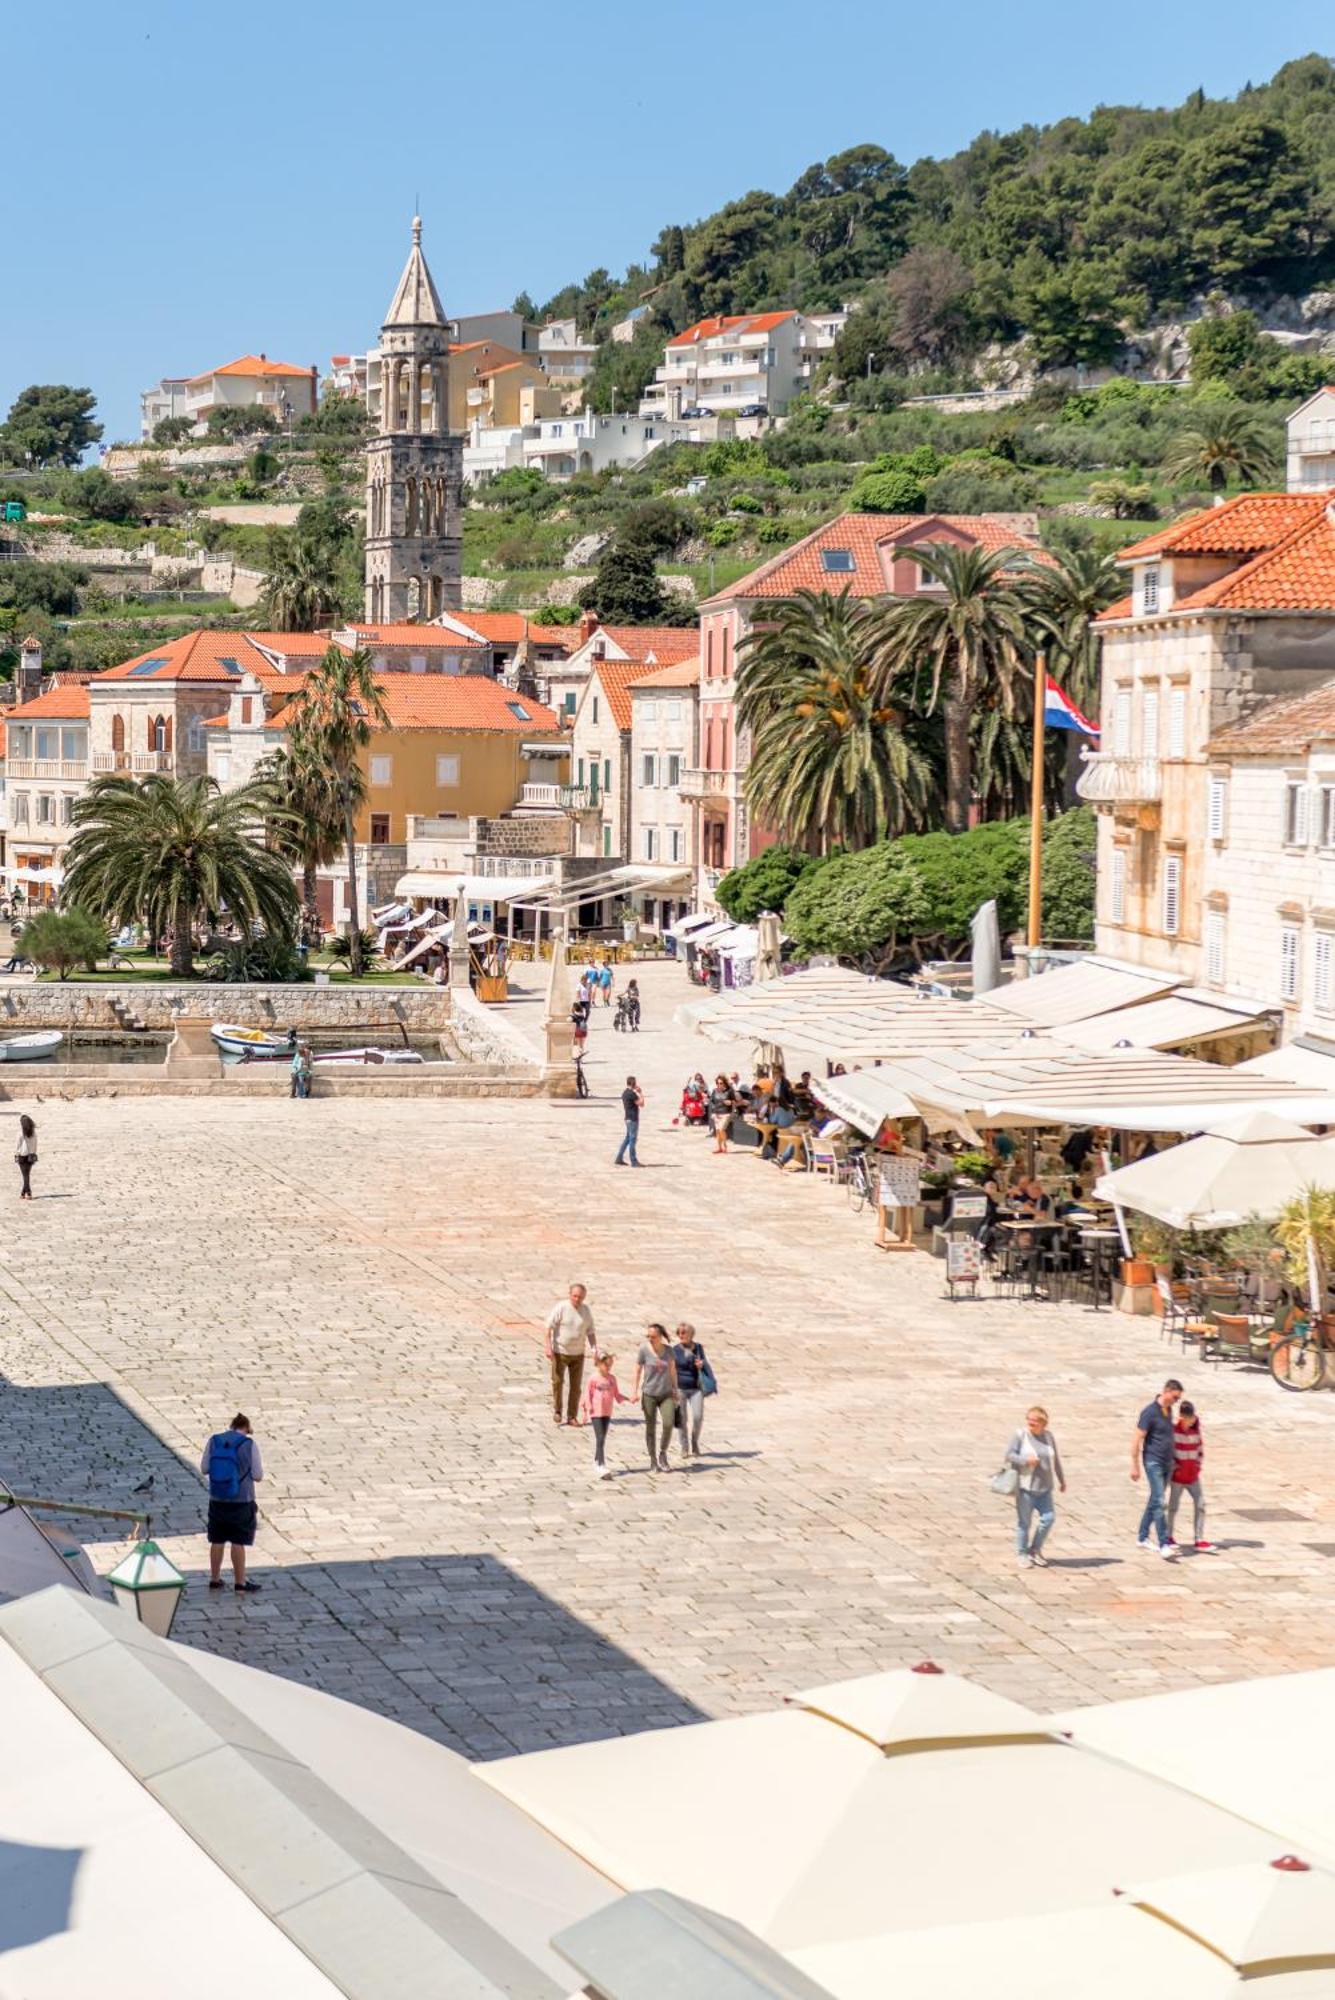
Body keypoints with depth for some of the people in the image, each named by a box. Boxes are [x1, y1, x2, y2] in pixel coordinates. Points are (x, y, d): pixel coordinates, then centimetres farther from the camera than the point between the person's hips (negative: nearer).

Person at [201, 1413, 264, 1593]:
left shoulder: (214, 1441, -2)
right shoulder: (249, 1445, -11)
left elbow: (204, 1468, 4)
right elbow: (257, 1475, -7)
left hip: (217, 1499, 3)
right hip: (241, 1500, -3)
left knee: (217, 1541, 14)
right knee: (238, 1542, 4)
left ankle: (215, 1579, 22)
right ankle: (240, 1582, 9)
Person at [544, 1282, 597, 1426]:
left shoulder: (586, 1311, 3)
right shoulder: (561, 1307, -11)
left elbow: (590, 1332, 9)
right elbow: (549, 1327, -11)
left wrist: (594, 1350, -4)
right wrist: (547, 1346, -19)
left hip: (578, 1353, 3)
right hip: (560, 1352, -3)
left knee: (575, 1386, 3)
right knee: (557, 1382, 1)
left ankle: (572, 1416, 10)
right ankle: (557, 1410, 21)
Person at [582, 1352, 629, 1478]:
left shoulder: (612, 1378, 7)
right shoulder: (593, 1379, -9)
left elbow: (616, 1394, 13)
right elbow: (588, 1394, -6)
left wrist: (627, 1399, 1)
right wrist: (588, 1407, -14)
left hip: (607, 1413, 6)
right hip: (596, 1413, -6)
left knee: (603, 1439, 13)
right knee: (600, 1439, -12)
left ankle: (597, 1463, 26)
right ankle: (601, 1466, -17)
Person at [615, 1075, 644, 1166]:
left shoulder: (624, 1093, 12)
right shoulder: (632, 1094, -17)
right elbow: (641, 1104, -14)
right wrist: (641, 1093, -6)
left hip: (628, 1118, 9)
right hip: (633, 1119, -9)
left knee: (627, 1138, 15)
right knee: (632, 1139, -5)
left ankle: (619, 1158, 14)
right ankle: (634, 1161, -1)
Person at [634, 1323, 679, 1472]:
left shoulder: (668, 1350, 0)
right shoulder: (644, 1350, -7)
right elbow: (638, 1371, 0)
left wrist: (675, 1389, 16)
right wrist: (636, 1391, -2)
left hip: (666, 1394, 1)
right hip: (649, 1394, -1)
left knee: (668, 1424, -12)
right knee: (651, 1427, 4)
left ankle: (663, 1455, 9)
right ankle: (653, 1460, 16)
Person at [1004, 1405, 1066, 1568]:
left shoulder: (1048, 1436, 7)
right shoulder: (1020, 1435, -6)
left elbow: (1056, 1460, 15)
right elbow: (1009, 1455, -8)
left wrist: (1062, 1480, 20)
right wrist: (1026, 1460, -22)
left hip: (1044, 1488, 4)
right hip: (1025, 1487, -4)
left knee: (1048, 1518, -3)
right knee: (1024, 1521, 0)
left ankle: (1035, 1549, 17)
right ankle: (1022, 1555, 14)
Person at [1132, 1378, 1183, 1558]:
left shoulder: (1168, 1410, 8)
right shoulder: (1149, 1412, -16)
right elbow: (1137, 1439, -15)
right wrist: (1135, 1466, -15)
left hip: (1167, 1462, 8)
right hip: (1153, 1462, -8)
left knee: (1155, 1501, 13)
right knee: (1158, 1502, -13)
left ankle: (1142, 1537, 24)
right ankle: (1164, 1545, -17)